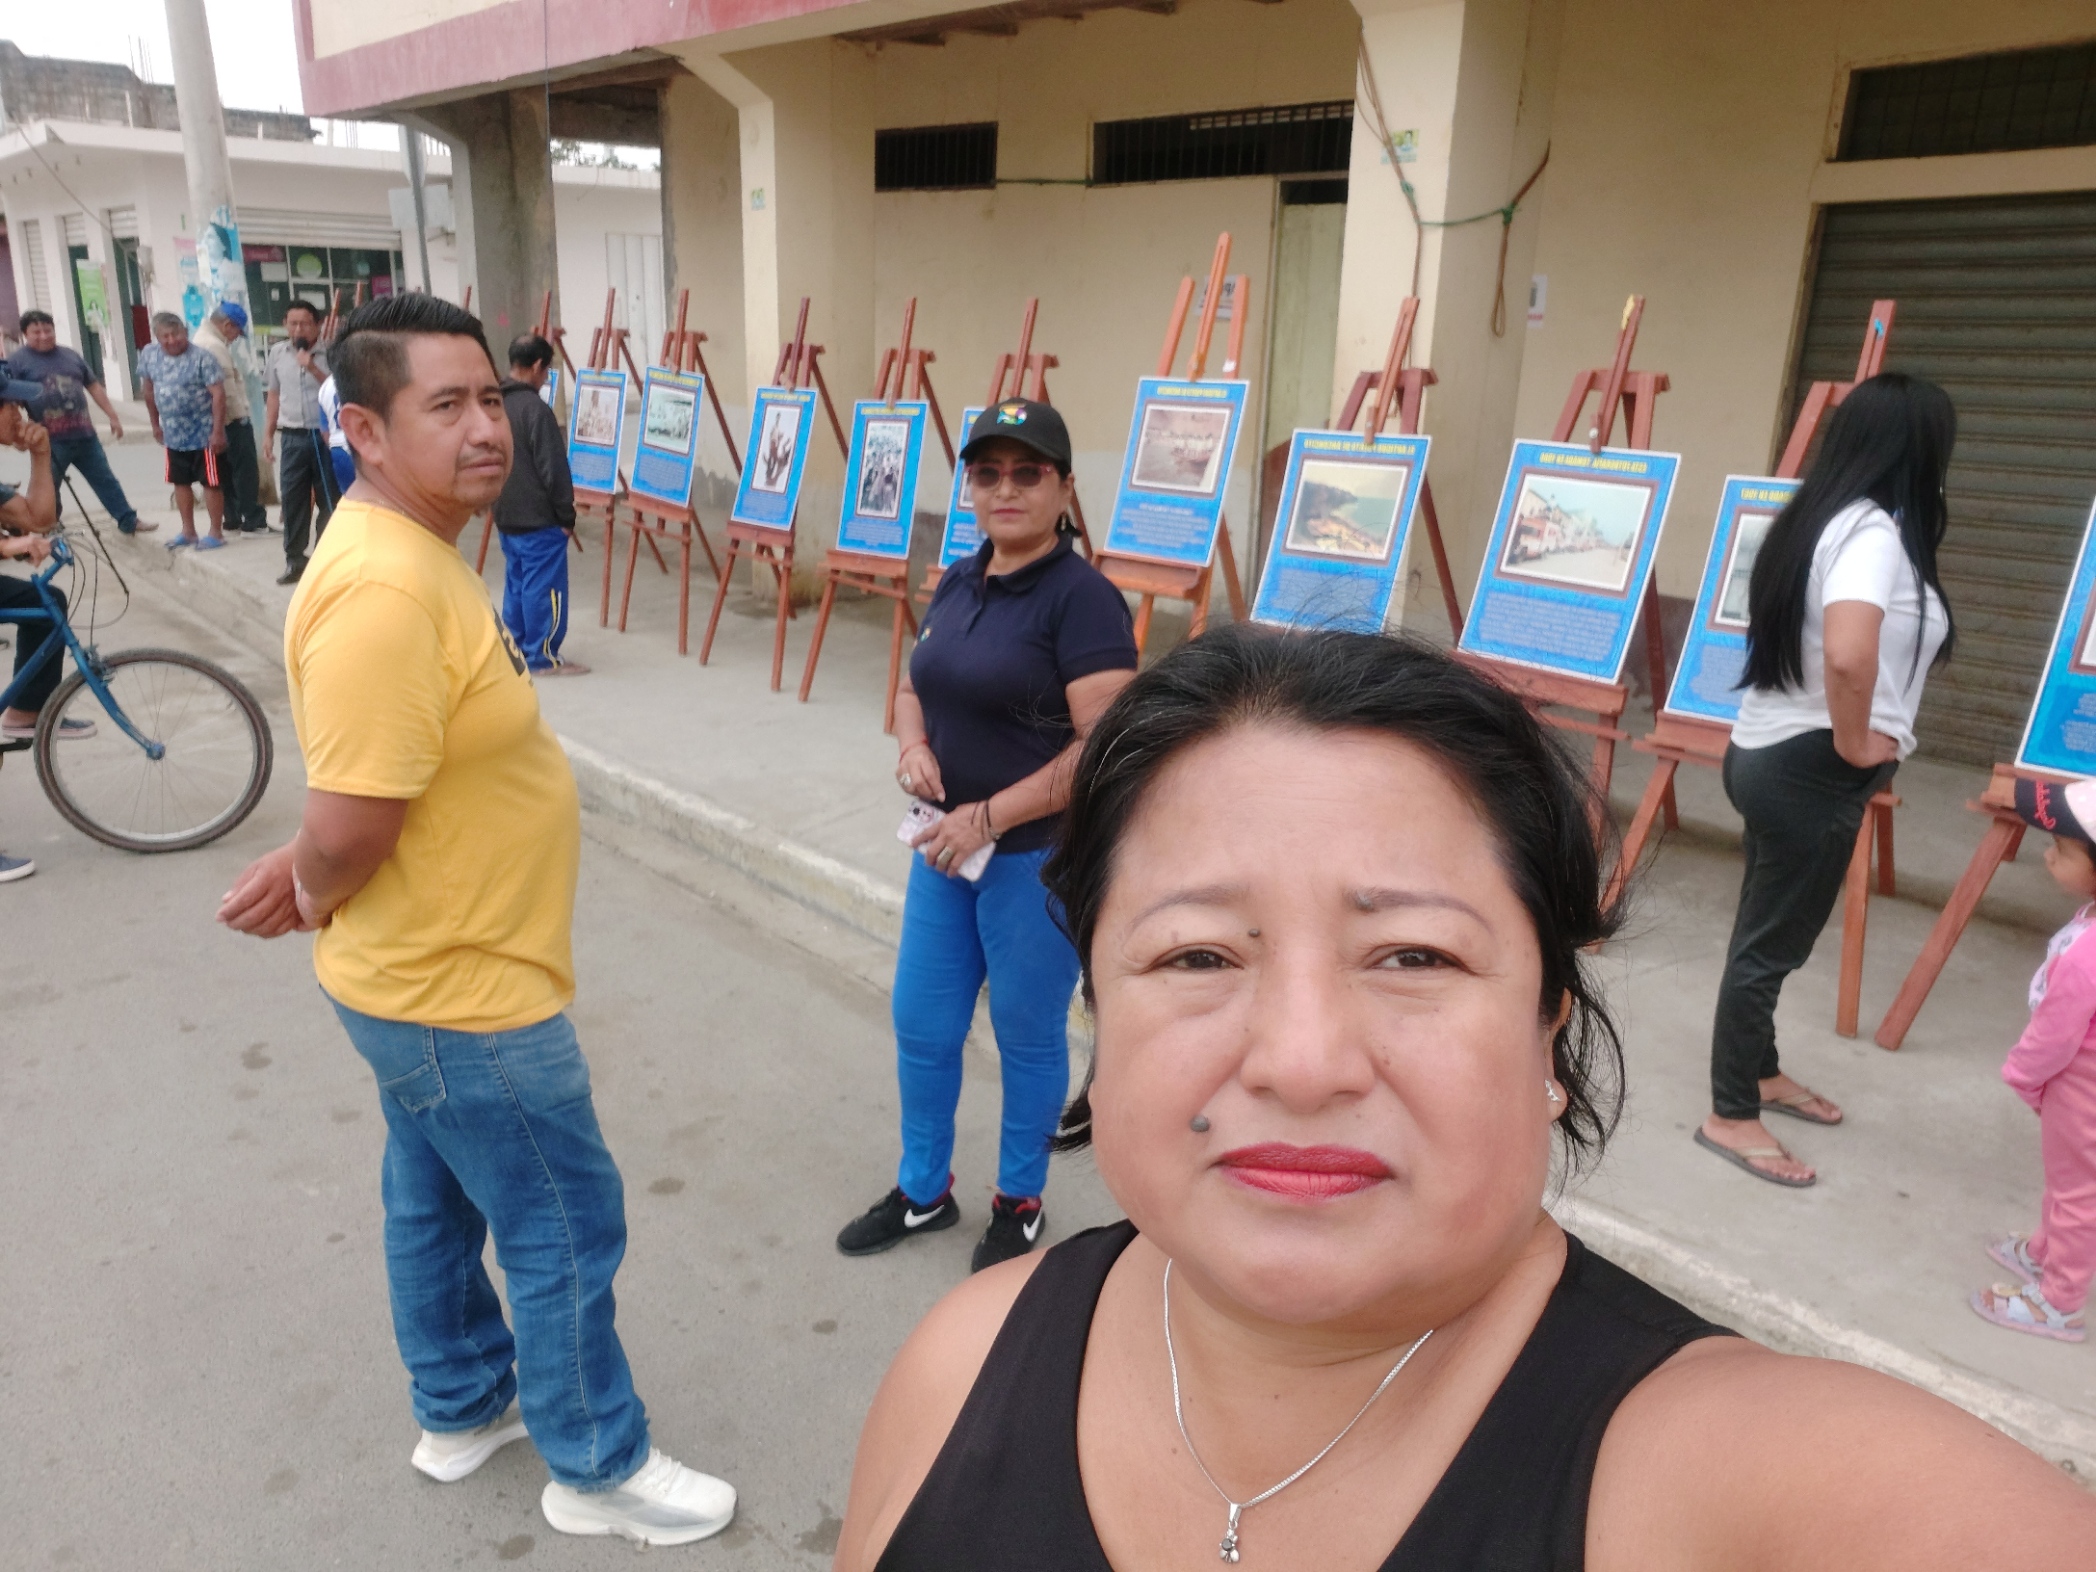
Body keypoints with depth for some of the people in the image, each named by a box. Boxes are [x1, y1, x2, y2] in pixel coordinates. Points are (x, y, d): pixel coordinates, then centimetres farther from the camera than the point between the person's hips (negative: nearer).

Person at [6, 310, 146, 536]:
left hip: (84, 435, 4)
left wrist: (113, 416, 13)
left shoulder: (70, 355, 12)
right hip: (49, 441, -4)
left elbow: (94, 386, 17)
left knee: (105, 480, 10)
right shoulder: (17, 361, -3)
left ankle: (129, 521, 18)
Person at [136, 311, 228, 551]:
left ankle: (216, 533, 11)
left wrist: (218, 431, -23)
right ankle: (188, 532, 27)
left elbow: (218, 393, -19)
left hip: (203, 434, -6)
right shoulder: (149, 355, 1)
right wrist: (156, 424, 17)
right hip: (173, 435, 6)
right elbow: (149, 389, 14)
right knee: (180, 483, 15)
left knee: (211, 483, 1)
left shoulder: (200, 358, -16)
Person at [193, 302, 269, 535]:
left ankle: (233, 518, 18)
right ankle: (253, 521, -6)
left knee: (227, 471, 13)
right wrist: (241, 415, -12)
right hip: (233, 420, -10)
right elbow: (227, 389, -21)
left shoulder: (203, 340, 14)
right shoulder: (215, 346, -18)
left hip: (218, 421, 10)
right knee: (246, 471, -6)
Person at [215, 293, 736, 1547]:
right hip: (464, 993, -10)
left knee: (437, 1200, 25)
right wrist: (314, 901, -8)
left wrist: (309, 875, 1)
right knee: (568, 1230, 8)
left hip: (433, 975, 10)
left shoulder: (417, 549, 4)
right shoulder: (385, 592, -30)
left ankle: (463, 1410, 47)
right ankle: (599, 1469, 29)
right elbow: (349, 830, -28)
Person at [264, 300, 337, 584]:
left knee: (329, 499, 4)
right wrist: (268, 434, 13)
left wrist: (314, 369, -19)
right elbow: (274, 395, 15)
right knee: (292, 499, 4)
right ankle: (295, 559, 12)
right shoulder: (277, 352, 8)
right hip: (294, 438, 3)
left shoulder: (329, 353, -4)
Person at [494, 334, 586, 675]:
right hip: (540, 519, -9)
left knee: (515, 584, 16)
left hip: (507, 517, 9)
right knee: (543, 588, -2)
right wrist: (567, 516, -9)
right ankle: (542, 657, 2)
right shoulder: (536, 409, -18)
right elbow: (554, 470, -18)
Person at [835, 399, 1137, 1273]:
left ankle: (1020, 1203, 34)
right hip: (948, 846, 7)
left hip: (1041, 857, -7)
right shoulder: (957, 583, 7)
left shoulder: (1082, 598, -16)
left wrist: (991, 816, -21)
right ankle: (924, 1190, 39)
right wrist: (913, 744, -4)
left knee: (1027, 1037, 11)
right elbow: (915, 688, 18)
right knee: (922, 1027, 17)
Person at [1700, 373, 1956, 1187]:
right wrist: (1855, 744, -20)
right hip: (1809, 767, -9)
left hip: (1766, 750, 9)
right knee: (1771, 943, 1)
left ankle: (1761, 1074, 37)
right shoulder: (1874, 532, -19)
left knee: (1768, 934, 20)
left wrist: (1846, 740, 14)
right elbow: (1847, 654, -37)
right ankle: (1731, 1115, 13)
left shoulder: (1816, 517, 8)